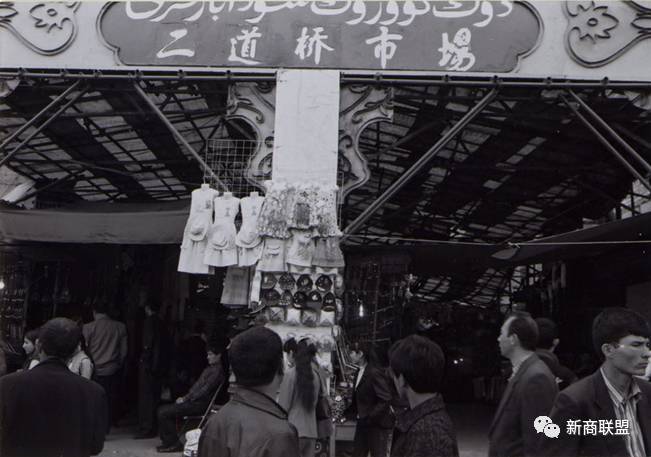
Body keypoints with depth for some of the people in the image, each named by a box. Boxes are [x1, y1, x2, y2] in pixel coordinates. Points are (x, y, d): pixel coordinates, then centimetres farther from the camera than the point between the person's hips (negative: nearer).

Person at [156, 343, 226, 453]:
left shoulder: (217, 371, -13)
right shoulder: (209, 369, 18)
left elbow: (204, 391, -18)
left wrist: (185, 399, -13)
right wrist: (185, 397, 6)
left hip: (200, 405, -10)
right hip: (193, 401, 10)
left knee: (163, 412, -15)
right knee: (162, 409, 5)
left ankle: (173, 443, -4)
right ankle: (168, 441, 8)